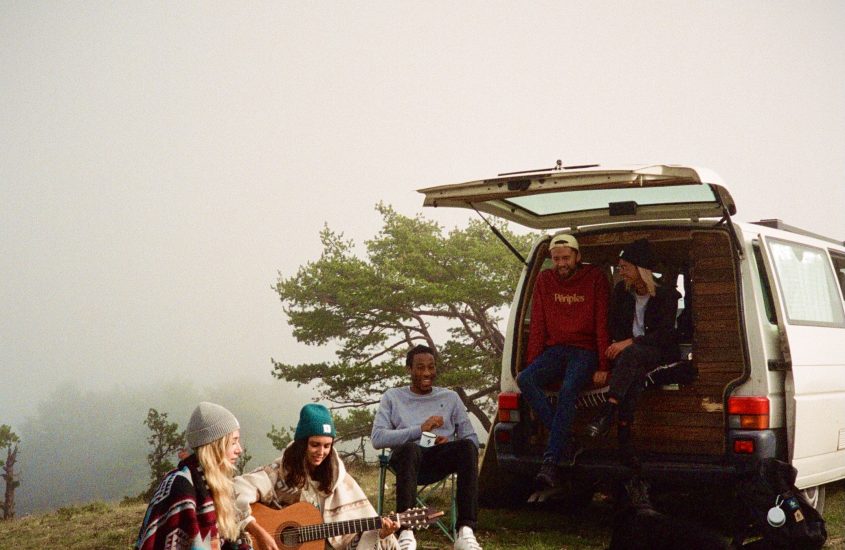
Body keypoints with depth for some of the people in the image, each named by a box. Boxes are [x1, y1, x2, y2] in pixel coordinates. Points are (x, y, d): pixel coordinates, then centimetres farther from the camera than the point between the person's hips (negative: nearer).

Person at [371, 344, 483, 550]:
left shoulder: (449, 397, 22)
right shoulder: (393, 397, 17)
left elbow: (471, 438, 14)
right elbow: (377, 438, 1)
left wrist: (449, 442, -9)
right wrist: (419, 430, -9)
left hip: (441, 459, 2)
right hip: (408, 457, -1)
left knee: (467, 447, -32)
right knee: (409, 448, -38)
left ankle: (465, 533, -40)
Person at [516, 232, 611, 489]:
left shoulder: (596, 278, -1)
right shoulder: (544, 280, 10)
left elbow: (602, 324, -5)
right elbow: (537, 326, 10)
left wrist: (603, 367, -12)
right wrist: (531, 364, 1)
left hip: (584, 352, -4)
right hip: (554, 350, 4)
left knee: (568, 389, -34)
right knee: (524, 380, -26)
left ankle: (550, 461, -37)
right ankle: (567, 443, -28)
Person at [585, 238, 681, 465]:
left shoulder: (666, 295, -5)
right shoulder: (621, 290, 9)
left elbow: (664, 334, -14)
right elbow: (614, 326, 14)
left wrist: (629, 343, -24)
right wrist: (620, 346, -6)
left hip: (660, 353, -3)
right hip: (632, 354, 3)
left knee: (630, 354, -39)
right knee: (635, 372, -37)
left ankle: (608, 412, -53)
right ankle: (623, 435, -49)